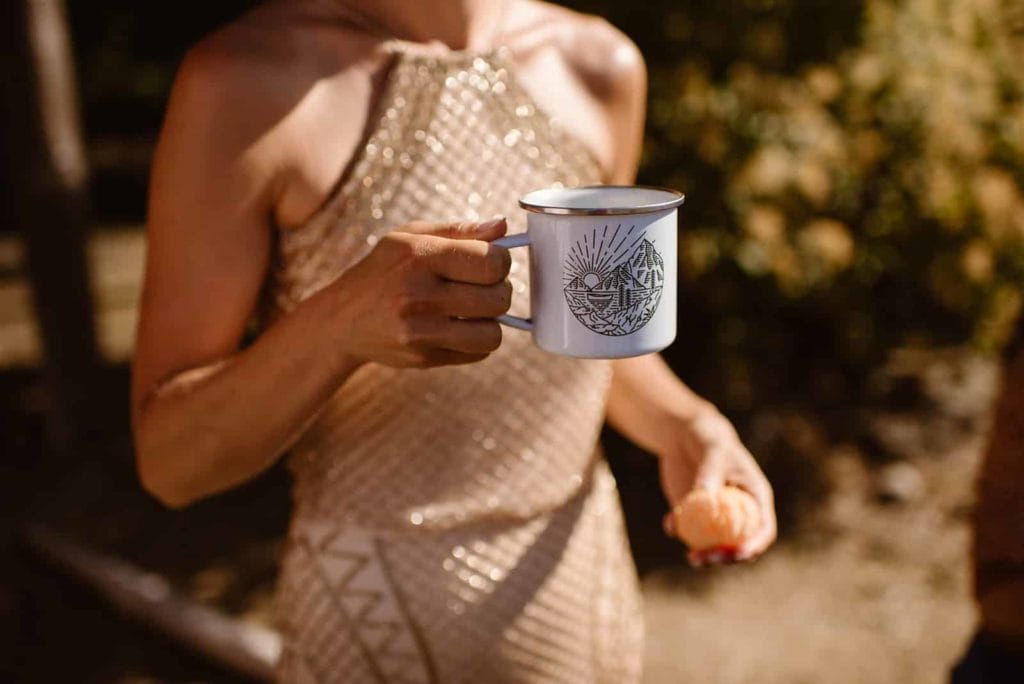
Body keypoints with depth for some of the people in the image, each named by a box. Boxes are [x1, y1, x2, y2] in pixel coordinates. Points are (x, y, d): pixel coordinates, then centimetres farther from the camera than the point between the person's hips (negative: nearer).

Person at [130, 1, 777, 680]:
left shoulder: (598, 64, -5)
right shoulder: (247, 77, -18)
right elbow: (167, 459, -15)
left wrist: (685, 423, -9)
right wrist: (340, 322, -32)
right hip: (376, 624, -4)